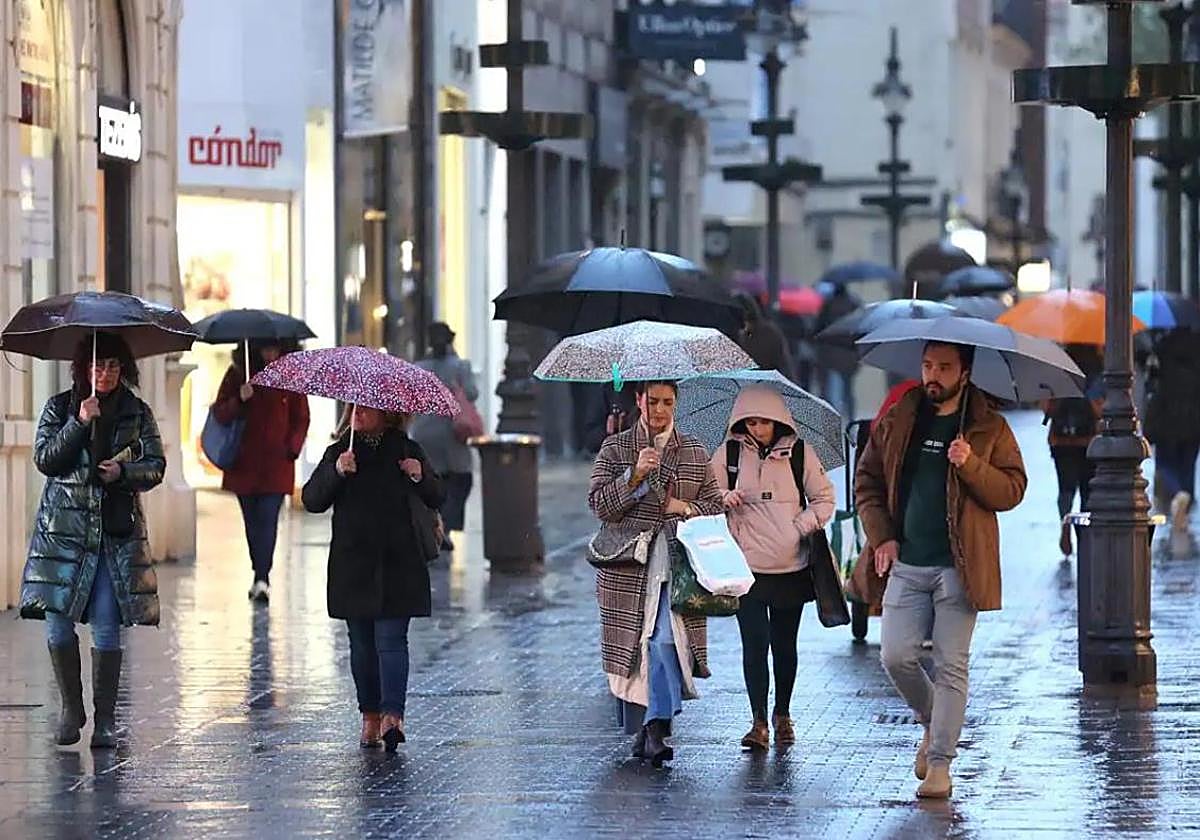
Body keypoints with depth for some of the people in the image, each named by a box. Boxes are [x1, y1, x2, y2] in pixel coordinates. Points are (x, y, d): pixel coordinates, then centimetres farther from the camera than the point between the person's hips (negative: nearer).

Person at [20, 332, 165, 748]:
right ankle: (71, 707, 14)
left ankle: (105, 720, 4)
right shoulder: (59, 408, 6)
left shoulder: (138, 413, 8)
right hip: (63, 527, 0)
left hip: (117, 531, 0)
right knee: (58, 622, -5)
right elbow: (44, 459, -4)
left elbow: (156, 466, 7)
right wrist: (79, 424, -14)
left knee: (107, 627, -3)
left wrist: (123, 472, -12)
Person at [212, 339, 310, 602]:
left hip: (277, 463, -2)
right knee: (252, 521, 8)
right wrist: (239, 400, -18)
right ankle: (260, 577, 19)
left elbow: (301, 419, 9)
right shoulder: (238, 373, 4)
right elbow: (220, 415, 2)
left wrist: (292, 449, -5)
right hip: (244, 462, 2)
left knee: (268, 519, -13)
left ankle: (262, 579, -19)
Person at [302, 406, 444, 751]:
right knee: (362, 642, 6)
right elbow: (312, 500, -1)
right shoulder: (338, 453, 7)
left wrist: (420, 477, -13)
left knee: (390, 638, -11)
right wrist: (336, 472, -17)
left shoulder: (407, 451, 5)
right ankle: (370, 716, 14)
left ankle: (392, 714, -19)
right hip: (352, 564, 2)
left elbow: (437, 499, 8)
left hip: (398, 564, -2)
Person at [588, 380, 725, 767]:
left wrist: (686, 508, -5)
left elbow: (715, 504, 15)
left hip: (679, 564, 0)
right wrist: (635, 476, -16)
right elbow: (599, 504, -3)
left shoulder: (694, 452, 13)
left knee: (666, 640, -14)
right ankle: (656, 724, 17)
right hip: (628, 566, 0)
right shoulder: (615, 450, 7)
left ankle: (655, 728, -13)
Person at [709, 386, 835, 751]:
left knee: (784, 643, 9)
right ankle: (759, 723, -6)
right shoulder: (728, 454, 3)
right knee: (755, 642, -8)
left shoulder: (798, 452, 3)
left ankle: (783, 715, 25)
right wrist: (724, 498, -12)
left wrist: (802, 527, -7)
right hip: (746, 566, -1)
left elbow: (824, 498, 8)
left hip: (791, 566, 1)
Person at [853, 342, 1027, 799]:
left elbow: (1013, 489, -1)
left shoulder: (989, 428, 3)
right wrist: (881, 535, 2)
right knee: (896, 657, -4)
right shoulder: (896, 421, 10)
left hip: (959, 567, -3)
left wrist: (971, 465, -17)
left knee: (951, 667, -3)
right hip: (906, 564, 3)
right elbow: (867, 481, 15)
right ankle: (932, 722, 24)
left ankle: (940, 764, 1)